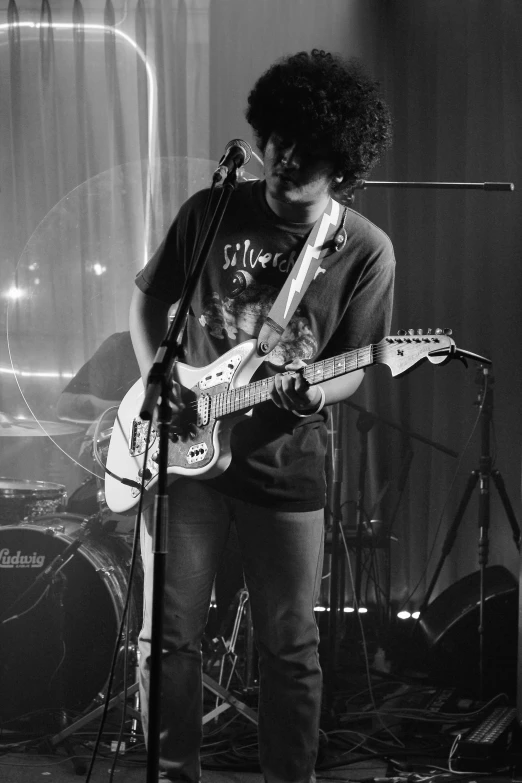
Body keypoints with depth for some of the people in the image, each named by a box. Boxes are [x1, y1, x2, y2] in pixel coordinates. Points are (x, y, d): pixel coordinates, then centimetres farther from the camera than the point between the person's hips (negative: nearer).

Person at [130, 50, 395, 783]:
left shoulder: (365, 251, -5)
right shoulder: (211, 212, -1)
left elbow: (354, 367, -2)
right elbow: (147, 297, 12)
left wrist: (314, 394, -24)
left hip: (286, 465, -1)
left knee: (289, 643, 6)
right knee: (169, 633, 5)